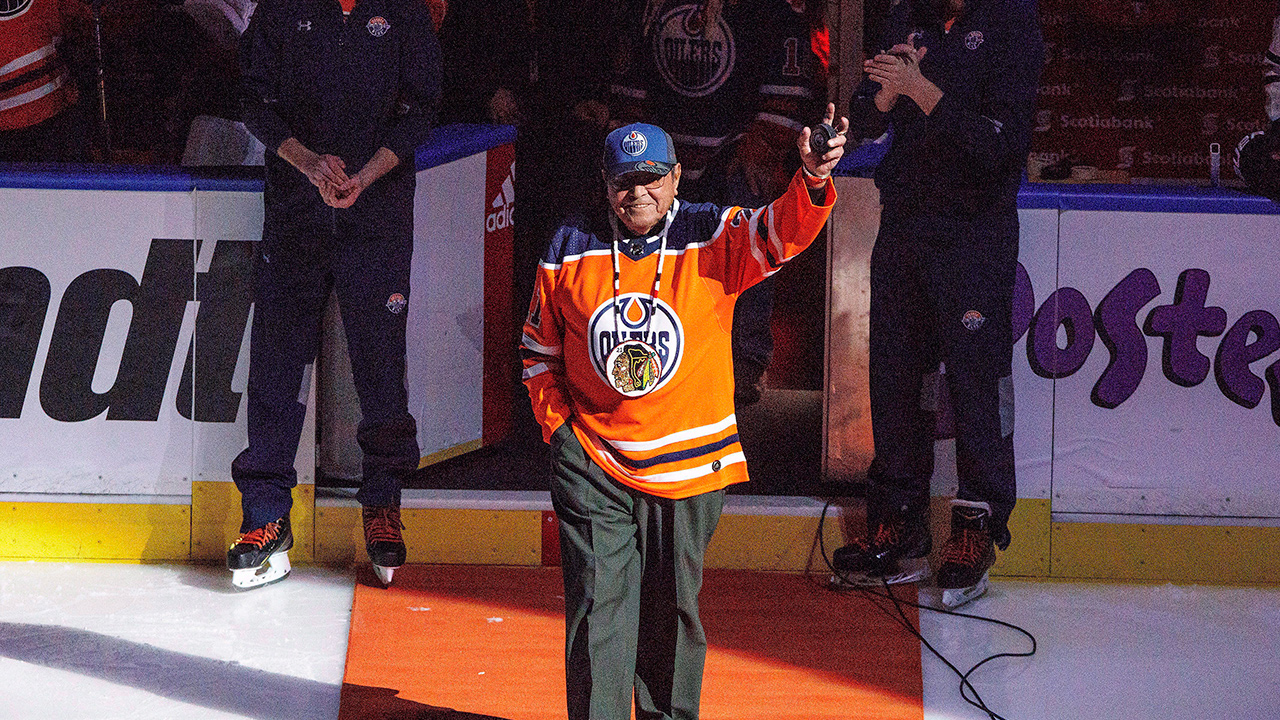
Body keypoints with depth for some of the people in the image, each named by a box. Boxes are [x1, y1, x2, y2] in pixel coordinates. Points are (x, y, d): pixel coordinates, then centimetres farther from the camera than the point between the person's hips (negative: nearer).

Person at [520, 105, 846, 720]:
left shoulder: (714, 238, -4)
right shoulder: (569, 250, 1)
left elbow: (781, 233, -24)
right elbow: (539, 350, 12)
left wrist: (813, 182, -44)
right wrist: (557, 426, 2)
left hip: (687, 463, 0)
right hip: (592, 466, 0)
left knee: (673, 610, 13)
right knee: (598, 607, -4)